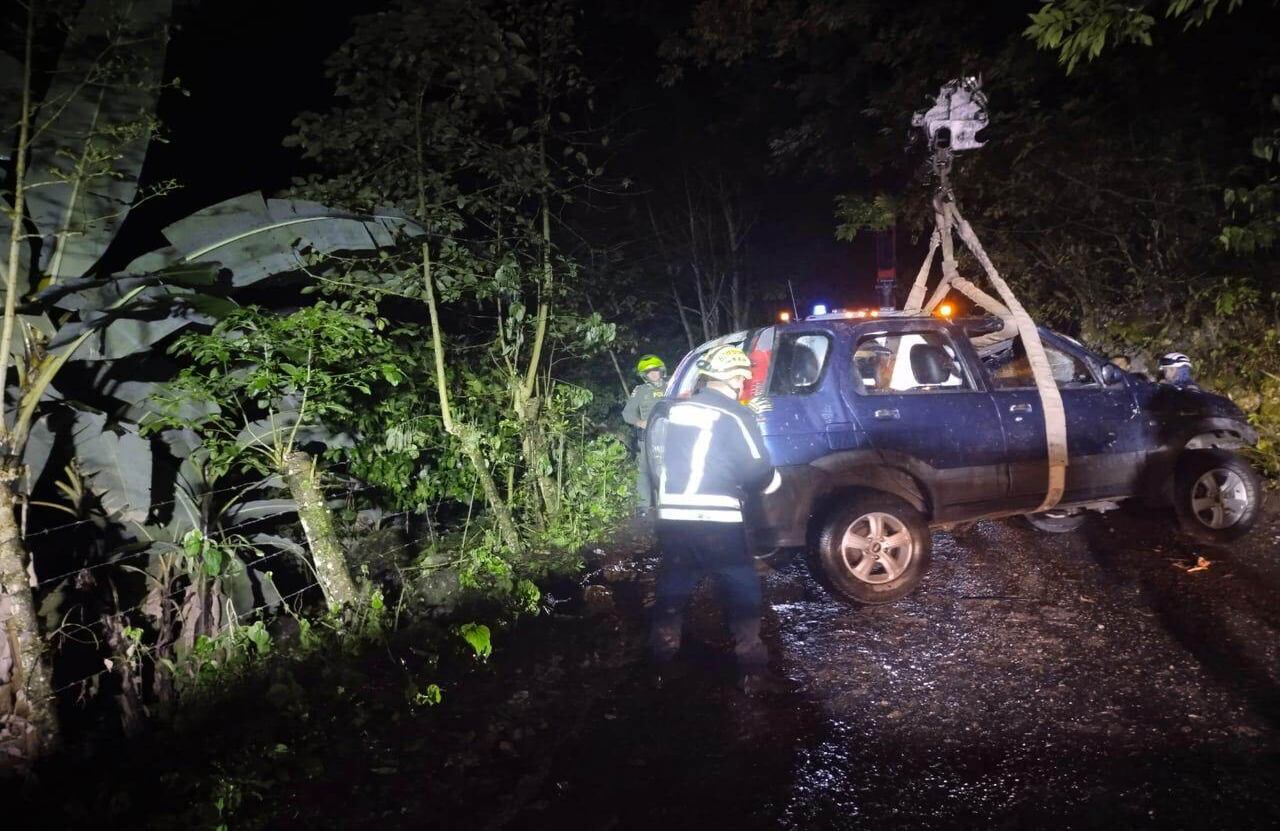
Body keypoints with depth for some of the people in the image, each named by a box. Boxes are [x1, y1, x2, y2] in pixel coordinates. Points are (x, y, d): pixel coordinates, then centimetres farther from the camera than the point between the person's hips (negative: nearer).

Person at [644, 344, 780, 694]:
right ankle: (752, 671, 12)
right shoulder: (734, 415, -9)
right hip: (718, 522, -5)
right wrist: (772, 477, 12)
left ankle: (660, 667, 27)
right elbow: (757, 472, -10)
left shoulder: (674, 411, 8)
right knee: (743, 595, 9)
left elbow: (657, 463, 15)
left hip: (672, 519, 5)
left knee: (671, 595, 18)